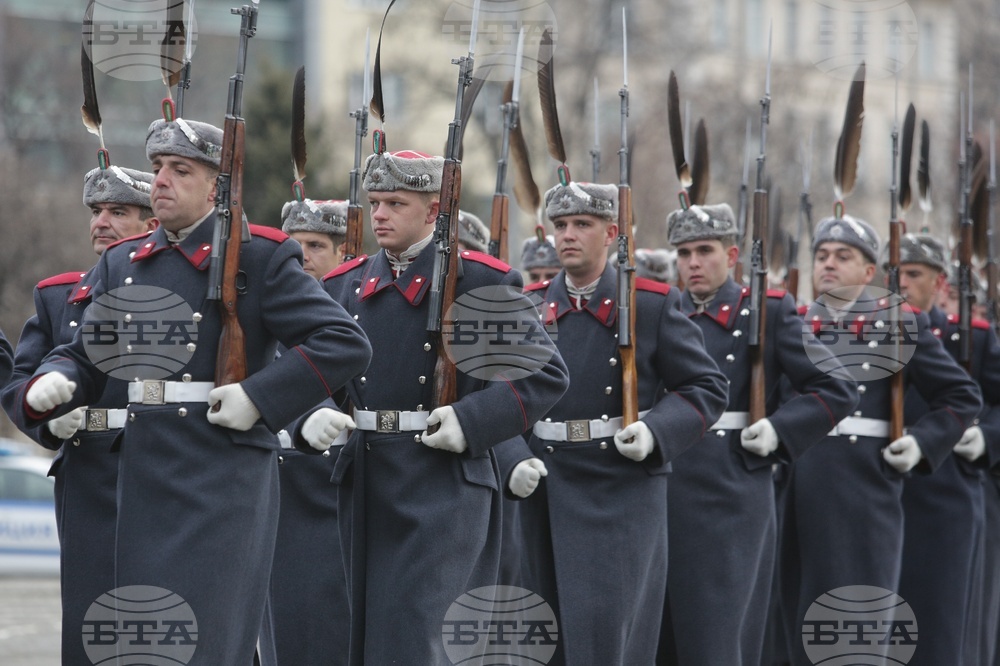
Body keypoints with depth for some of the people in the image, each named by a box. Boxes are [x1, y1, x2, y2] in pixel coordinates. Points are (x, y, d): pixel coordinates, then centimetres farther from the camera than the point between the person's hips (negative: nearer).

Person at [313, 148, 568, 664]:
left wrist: (472, 421, -17)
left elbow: (546, 372, -5)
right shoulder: (346, 285, 12)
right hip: (366, 481, 5)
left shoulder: (479, 280, -2)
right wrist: (311, 418, -8)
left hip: (445, 482, -5)